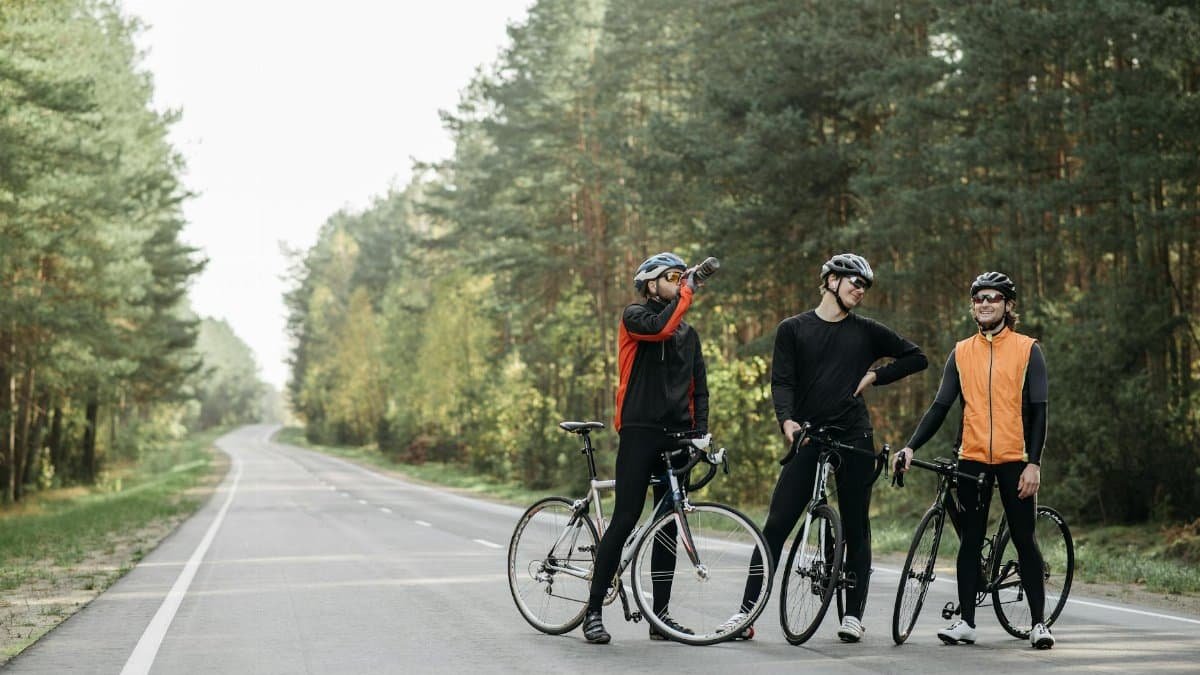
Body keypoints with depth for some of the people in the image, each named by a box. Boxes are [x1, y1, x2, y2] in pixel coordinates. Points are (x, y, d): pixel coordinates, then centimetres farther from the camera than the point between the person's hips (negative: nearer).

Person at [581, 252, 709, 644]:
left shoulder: (689, 334, 20)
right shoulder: (634, 316, 1)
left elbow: (699, 388, 20)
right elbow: (660, 328, -22)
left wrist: (700, 431, 8)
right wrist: (687, 292, -13)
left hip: (676, 436, 6)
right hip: (640, 432, -6)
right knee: (625, 520, -10)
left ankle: (660, 614, 12)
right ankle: (593, 610, -3)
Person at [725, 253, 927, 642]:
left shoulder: (867, 332, 11)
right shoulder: (793, 329, 7)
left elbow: (916, 357, 16)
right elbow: (782, 380, -2)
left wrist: (875, 376, 5)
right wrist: (786, 419, -20)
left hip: (854, 438, 1)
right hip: (807, 436, -1)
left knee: (856, 530, 4)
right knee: (776, 525, -7)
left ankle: (853, 614, 13)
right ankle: (747, 610, -3)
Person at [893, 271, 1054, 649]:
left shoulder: (1027, 350, 1)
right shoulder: (961, 353, 8)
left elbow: (1037, 411, -2)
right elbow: (940, 407, 7)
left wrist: (1034, 463, -11)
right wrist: (911, 446, -5)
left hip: (1014, 460, -3)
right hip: (972, 461, 3)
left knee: (1024, 540, 1)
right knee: (971, 542, 6)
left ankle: (1039, 622, 8)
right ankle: (966, 622, 11)